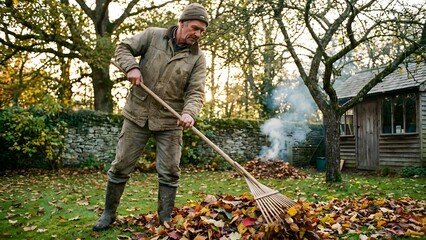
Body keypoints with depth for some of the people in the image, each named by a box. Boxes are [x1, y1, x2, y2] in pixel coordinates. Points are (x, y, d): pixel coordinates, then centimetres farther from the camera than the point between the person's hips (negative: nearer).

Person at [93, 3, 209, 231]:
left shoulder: (197, 57, -2)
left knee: (169, 172, 3)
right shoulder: (153, 35, -1)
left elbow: (195, 92, -10)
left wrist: (189, 112, -30)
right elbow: (123, 48, 5)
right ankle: (108, 214, 26)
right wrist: (131, 67, -16)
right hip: (137, 114, 0)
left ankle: (166, 220, 19)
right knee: (120, 166, 8)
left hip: (170, 121, 0)